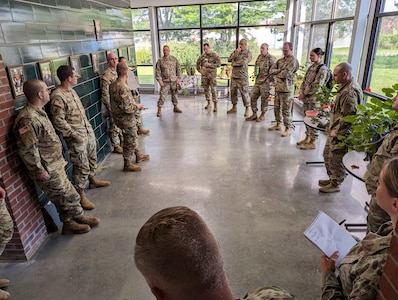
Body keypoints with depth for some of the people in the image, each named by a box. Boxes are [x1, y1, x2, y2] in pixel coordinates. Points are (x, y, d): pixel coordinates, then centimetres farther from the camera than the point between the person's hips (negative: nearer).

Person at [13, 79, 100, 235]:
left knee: (67, 193, 20)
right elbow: (27, 150, -26)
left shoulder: (38, 112, 7)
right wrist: (40, 171, -19)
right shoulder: (28, 119, -26)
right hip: (48, 170, -9)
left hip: (55, 164, 9)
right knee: (67, 196, 5)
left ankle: (78, 218, 36)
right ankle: (69, 223, 26)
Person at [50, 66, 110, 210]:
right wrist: (75, 135, -21)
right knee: (82, 166, -2)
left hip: (88, 131, 9)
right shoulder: (58, 96, -21)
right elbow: (58, 121, -22)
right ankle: (80, 195, 12)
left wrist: (88, 126, 15)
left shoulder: (71, 91, 7)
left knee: (92, 158, 23)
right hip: (76, 136, -9)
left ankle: (93, 180, 45)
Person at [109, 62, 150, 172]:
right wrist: (138, 106, -12)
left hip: (118, 116, 10)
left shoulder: (113, 84, 2)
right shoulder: (123, 88, -29)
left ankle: (138, 155, 43)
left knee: (133, 137, 25)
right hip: (126, 119, -10)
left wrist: (134, 102, 14)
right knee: (129, 141, 6)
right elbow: (127, 108, -29)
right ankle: (127, 165, 20)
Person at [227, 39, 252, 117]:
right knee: (233, 91, 10)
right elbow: (229, 59, 5)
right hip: (234, 75, 6)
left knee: (244, 92, -5)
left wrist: (234, 63, -3)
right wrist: (235, 53, -7)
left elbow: (242, 62, -17)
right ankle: (234, 107, 22)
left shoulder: (248, 53, -4)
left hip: (242, 76, -6)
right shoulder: (236, 51, 15)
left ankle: (247, 109, 4)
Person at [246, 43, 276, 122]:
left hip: (265, 82, -7)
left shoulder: (271, 58, -11)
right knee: (253, 97, 7)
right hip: (257, 80, 7)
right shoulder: (259, 57, 11)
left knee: (264, 99, 3)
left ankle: (263, 115, 16)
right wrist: (255, 72, 10)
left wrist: (269, 78, -16)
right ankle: (254, 114, 19)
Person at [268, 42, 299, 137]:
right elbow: (271, 70, 6)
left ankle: (288, 129, 4)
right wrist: (280, 70, -12)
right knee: (276, 107, 15)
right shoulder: (280, 60, 16)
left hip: (287, 88, -8)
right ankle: (278, 124, 30)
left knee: (286, 110, -5)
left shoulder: (293, 61, -9)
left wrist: (276, 73, -2)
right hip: (278, 87, 8)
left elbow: (285, 74, -19)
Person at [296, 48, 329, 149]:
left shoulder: (322, 68, -12)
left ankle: (312, 142, 7)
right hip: (306, 97, 8)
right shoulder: (311, 67, 12)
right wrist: (301, 91, -1)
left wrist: (304, 93, -15)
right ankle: (307, 138, 27)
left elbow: (317, 85, -17)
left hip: (314, 98, -8)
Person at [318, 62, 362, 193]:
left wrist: (336, 130, -18)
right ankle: (332, 178, 38)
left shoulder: (350, 92, -24)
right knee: (327, 154, 21)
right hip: (334, 129, 10)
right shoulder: (345, 86, 9)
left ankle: (335, 184, 21)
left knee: (336, 159, 4)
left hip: (341, 133, -10)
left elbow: (347, 116, -25)